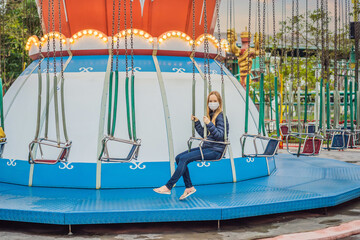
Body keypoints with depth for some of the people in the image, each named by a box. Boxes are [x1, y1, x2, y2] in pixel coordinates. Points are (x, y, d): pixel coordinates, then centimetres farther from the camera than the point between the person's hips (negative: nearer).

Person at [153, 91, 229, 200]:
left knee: (184, 159, -22)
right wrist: (197, 122, 10)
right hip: (207, 148, 9)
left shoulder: (220, 116, -8)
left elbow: (220, 136, -18)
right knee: (179, 158, -6)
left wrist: (209, 124, -27)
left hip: (215, 150, -9)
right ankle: (189, 187, -5)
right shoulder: (210, 115, 16)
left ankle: (168, 187, -18)